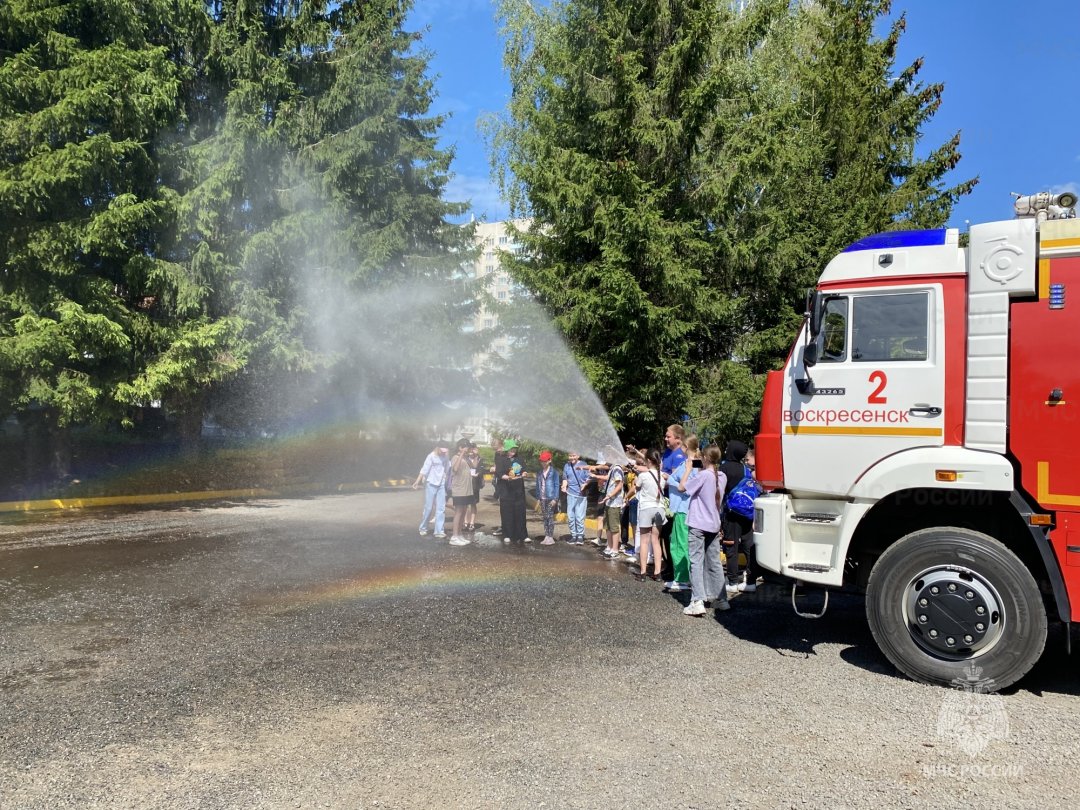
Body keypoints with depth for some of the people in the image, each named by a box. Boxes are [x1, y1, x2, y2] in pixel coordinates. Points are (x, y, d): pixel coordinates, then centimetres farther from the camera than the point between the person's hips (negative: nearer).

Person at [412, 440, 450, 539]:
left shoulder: (445, 457, 5)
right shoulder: (431, 456, -10)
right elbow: (424, 470, -16)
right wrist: (417, 482, -22)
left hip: (441, 485, 5)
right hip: (431, 484, -4)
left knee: (441, 508, 1)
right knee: (428, 508, 2)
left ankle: (439, 531, 4)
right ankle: (423, 528, 19)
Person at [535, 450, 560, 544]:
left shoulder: (553, 472, -6)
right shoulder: (539, 473, 9)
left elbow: (556, 485, -7)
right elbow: (538, 486, 12)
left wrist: (555, 498, -12)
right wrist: (538, 498, 8)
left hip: (551, 498, -5)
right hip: (542, 498, 5)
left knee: (550, 517, -3)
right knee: (545, 517, 8)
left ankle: (551, 537, 2)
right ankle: (546, 536, 13)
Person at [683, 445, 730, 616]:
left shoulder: (703, 475, -17)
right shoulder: (722, 476, 5)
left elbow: (682, 487, -11)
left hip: (698, 525, -7)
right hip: (714, 525, 7)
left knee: (696, 562, -6)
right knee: (714, 562, 15)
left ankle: (697, 602, -13)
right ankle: (720, 599, 21)